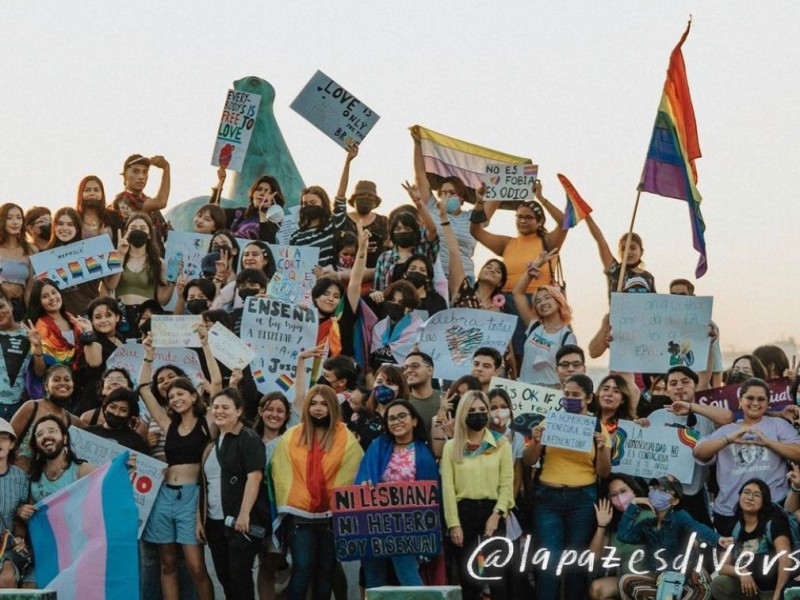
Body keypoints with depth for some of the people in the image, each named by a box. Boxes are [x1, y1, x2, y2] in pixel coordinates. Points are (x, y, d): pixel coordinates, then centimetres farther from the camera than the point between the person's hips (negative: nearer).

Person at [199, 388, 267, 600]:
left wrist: (244, 514, -22)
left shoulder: (248, 439, -6)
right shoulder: (213, 443, 16)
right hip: (215, 522, 7)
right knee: (224, 575, 9)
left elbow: (254, 477, -16)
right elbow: (206, 484, 18)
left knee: (240, 574, -7)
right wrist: (201, 518, 12)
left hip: (240, 521, -7)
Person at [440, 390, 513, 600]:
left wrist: (497, 514, -10)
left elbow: (507, 483, 1)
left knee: (497, 574, -5)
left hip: (491, 511, -1)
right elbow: (448, 487, 1)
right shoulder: (452, 446, 7)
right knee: (468, 576, 5)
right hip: (464, 512, 1)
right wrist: (453, 523, -7)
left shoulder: (501, 443, 6)